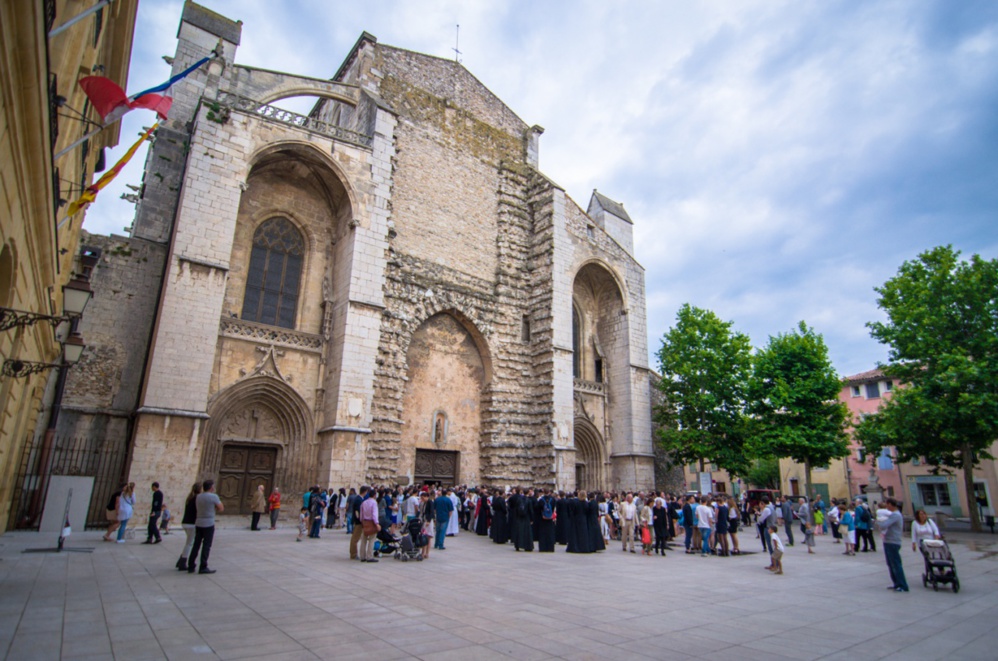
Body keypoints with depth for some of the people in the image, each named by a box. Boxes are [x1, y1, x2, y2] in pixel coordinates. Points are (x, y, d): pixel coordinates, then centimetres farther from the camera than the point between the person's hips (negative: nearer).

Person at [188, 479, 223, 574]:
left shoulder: (198, 497, 7)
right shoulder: (214, 497, -12)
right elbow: (221, 509, -5)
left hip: (198, 523, 6)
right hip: (208, 524, -6)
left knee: (196, 545, 13)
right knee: (206, 546, 0)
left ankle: (191, 566, 16)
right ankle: (203, 568, 1)